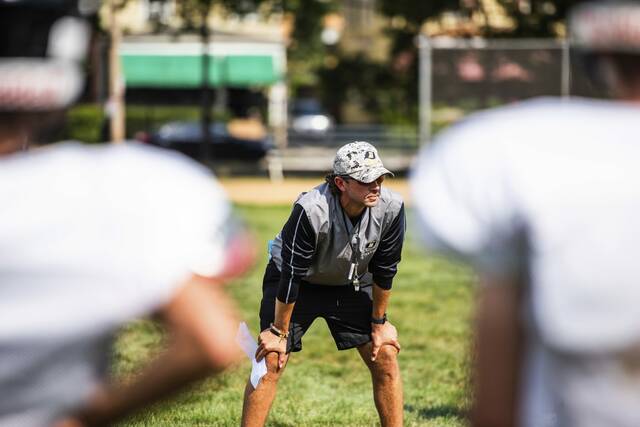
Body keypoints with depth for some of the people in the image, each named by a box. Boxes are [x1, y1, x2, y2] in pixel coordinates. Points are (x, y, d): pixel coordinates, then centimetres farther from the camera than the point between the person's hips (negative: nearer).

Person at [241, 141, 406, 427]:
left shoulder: (391, 208, -25)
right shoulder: (310, 211, -37)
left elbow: (384, 271, -11)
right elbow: (292, 276, -28)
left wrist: (379, 323, -3)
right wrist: (279, 331, -20)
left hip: (352, 284, 4)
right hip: (301, 283, -4)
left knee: (386, 359, -3)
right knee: (271, 361, -13)